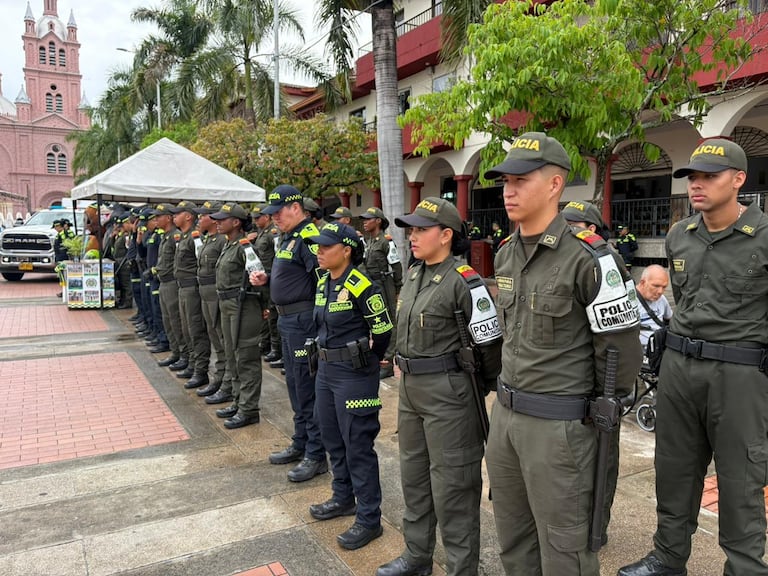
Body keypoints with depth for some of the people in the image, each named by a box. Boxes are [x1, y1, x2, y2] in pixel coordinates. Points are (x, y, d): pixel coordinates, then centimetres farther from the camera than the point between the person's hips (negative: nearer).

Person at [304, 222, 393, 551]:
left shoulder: (361, 286, -18)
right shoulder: (323, 283, 7)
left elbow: (383, 331, -14)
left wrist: (363, 361, -2)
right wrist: (328, 356, 14)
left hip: (354, 374, -9)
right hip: (326, 369, 9)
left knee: (357, 446, 0)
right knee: (332, 439, 20)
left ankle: (368, 519, 14)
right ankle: (343, 498, 39)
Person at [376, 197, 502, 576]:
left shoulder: (463, 281, -17)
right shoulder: (412, 275, 8)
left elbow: (491, 342, -14)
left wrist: (484, 390, -3)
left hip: (448, 391, -9)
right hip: (410, 388, 9)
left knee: (451, 484, 3)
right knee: (413, 474, 20)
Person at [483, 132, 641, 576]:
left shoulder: (587, 256, -18)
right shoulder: (506, 253, 7)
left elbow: (620, 346, -13)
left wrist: (602, 411, -2)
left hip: (558, 423, -7)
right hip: (505, 413, 8)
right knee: (512, 540, 22)